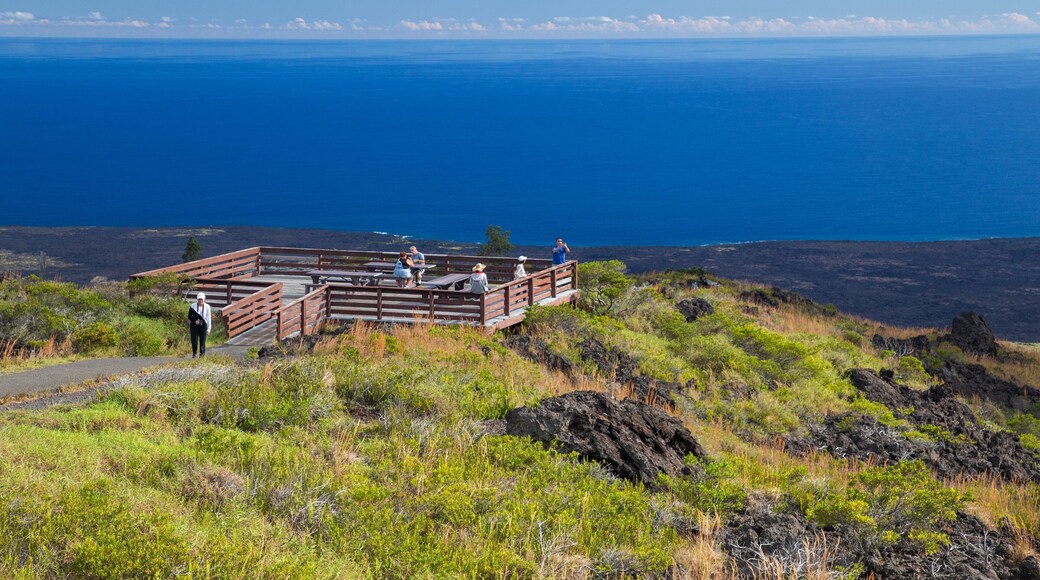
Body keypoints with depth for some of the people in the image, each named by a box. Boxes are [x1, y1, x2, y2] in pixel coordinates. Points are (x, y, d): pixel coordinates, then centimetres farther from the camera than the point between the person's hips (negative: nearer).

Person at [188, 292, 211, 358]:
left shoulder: (207, 307, -2)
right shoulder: (193, 306, -1)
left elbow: (209, 318, 1)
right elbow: (189, 316, 6)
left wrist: (208, 328, 0)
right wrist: (194, 321, -14)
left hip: (203, 326, 0)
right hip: (194, 326, 0)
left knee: (202, 342, 0)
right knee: (194, 341, -5)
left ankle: (202, 354, 14)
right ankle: (194, 353, 18)